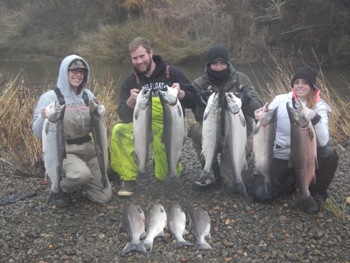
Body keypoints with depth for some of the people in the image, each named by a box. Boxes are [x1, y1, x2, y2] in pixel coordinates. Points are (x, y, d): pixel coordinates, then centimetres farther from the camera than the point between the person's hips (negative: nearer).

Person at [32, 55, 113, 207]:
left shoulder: (88, 96, 2)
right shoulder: (50, 97, -12)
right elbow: (38, 133, -12)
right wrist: (43, 118, -32)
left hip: (87, 148, 5)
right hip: (62, 151, -5)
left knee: (104, 197, 0)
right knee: (82, 173, -37)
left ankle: (75, 175, 26)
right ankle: (60, 187, -1)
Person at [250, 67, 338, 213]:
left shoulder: (319, 107, -9)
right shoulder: (280, 100, -8)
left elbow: (324, 141, -24)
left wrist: (315, 118, -40)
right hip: (282, 156, 0)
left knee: (329, 154, -32)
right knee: (259, 194, -16)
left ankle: (316, 193, -4)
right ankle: (291, 180, 15)